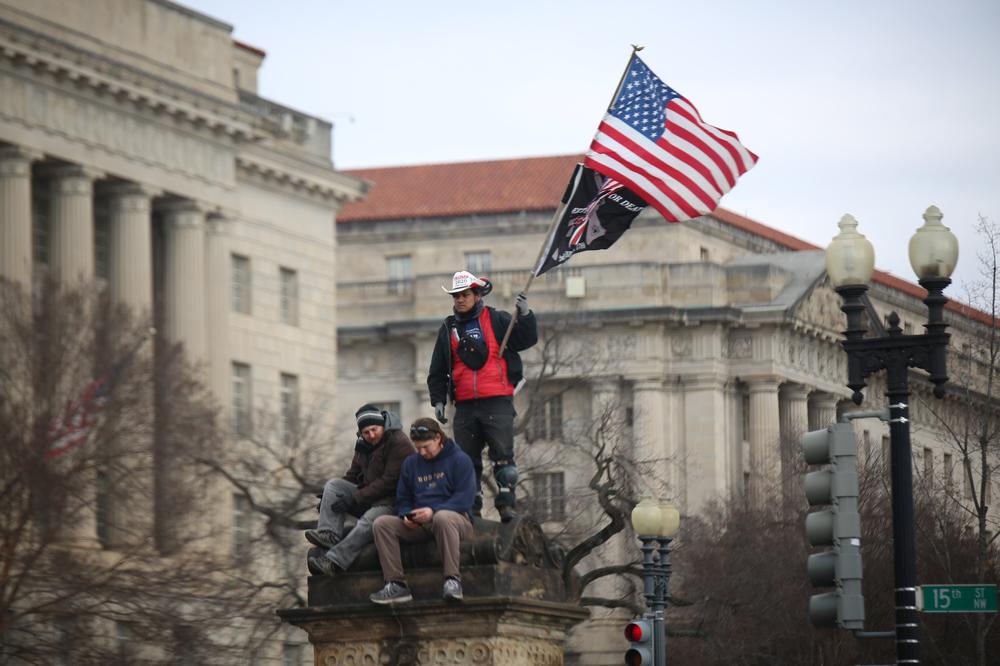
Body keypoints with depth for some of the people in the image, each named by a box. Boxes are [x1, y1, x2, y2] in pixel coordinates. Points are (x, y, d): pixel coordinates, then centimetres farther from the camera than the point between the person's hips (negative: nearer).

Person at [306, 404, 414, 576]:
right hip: (369, 496, 9)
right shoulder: (363, 445, 11)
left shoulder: (400, 443, -16)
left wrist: (355, 498, -22)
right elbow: (353, 476, 19)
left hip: (391, 500, -9)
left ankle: (333, 560, -46)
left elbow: (390, 481, -21)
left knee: (369, 521, -36)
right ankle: (329, 533, -23)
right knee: (333, 485, -4)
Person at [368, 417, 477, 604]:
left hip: (455, 519, -5)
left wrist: (433, 511, -21)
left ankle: (453, 580, -39)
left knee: (442, 517, -42)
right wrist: (406, 516, -5)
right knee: (382, 523, -17)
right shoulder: (410, 463, 17)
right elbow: (402, 499, 20)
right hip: (419, 525, 5)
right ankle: (396, 585, -25)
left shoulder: (459, 460, 1)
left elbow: (465, 499, -10)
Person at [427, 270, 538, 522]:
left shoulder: (497, 321, 4)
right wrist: (438, 400, 10)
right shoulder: (448, 329, 15)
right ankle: (471, 507, 9)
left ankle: (506, 505, -9)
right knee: (467, 461, 4)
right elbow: (438, 370, 18)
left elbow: (527, 340, -3)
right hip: (465, 405, 4)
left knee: (503, 456, -9)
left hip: (498, 403, -4)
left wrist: (524, 315, -18)